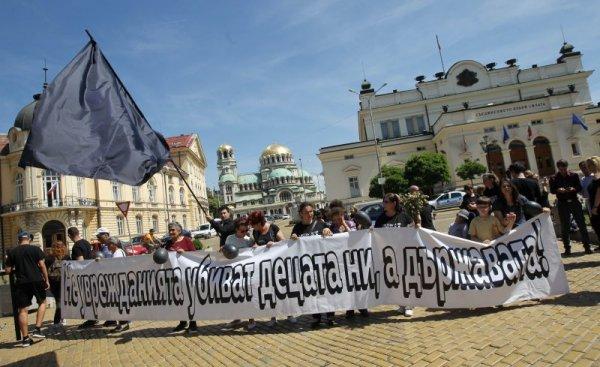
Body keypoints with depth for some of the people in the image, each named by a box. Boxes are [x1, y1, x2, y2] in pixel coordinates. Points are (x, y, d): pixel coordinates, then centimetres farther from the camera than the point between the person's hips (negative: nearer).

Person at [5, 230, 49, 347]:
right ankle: (37, 329, 9)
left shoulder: (12, 252, 5)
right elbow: (42, 265, -4)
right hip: (37, 280, -1)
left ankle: (25, 338, 9)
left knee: (23, 310, 6)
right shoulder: (36, 249, 0)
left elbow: (8, 270, 6)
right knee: (42, 302, 19)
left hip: (21, 283, 1)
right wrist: (46, 280, 2)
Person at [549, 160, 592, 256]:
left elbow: (580, 187, 3)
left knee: (581, 224, 3)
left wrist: (573, 189, -18)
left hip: (574, 202, 1)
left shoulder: (574, 175, 2)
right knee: (564, 227, 4)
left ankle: (587, 246, 14)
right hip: (562, 204, -1)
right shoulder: (554, 178, -1)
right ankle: (567, 249, 13)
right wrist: (558, 190, -22)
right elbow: (552, 190, -2)